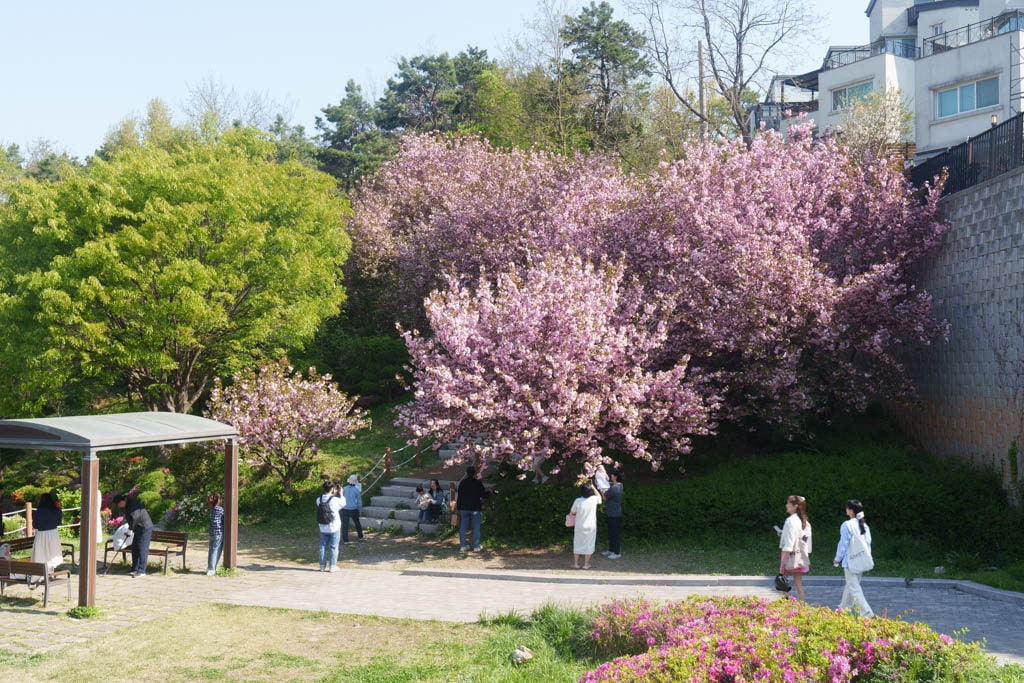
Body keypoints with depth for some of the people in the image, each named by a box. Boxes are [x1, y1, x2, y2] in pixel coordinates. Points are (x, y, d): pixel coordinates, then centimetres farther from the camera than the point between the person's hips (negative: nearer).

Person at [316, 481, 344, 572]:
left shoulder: (319, 500, -5)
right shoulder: (335, 500, -18)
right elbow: (343, 503, 3)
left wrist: (333, 494, 17)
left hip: (323, 528, 4)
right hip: (334, 527, -4)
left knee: (323, 547, 11)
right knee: (333, 547, 5)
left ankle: (323, 566, 14)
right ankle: (332, 566, 7)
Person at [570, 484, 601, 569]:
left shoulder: (577, 501, -14)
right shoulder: (594, 499, -10)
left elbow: (572, 512, -2)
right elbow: (599, 497, 14)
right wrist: (593, 488, 15)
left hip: (579, 527, 0)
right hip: (591, 526, 0)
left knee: (577, 544, 12)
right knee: (588, 544, 10)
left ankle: (575, 564, 16)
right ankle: (586, 564, 14)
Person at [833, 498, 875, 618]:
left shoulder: (846, 525, -15)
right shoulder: (864, 525, 5)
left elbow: (843, 544, -13)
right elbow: (868, 543, 9)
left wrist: (837, 559, 0)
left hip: (850, 561, -7)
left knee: (854, 587, -4)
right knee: (850, 585, 21)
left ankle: (867, 613, -13)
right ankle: (844, 608, 34)